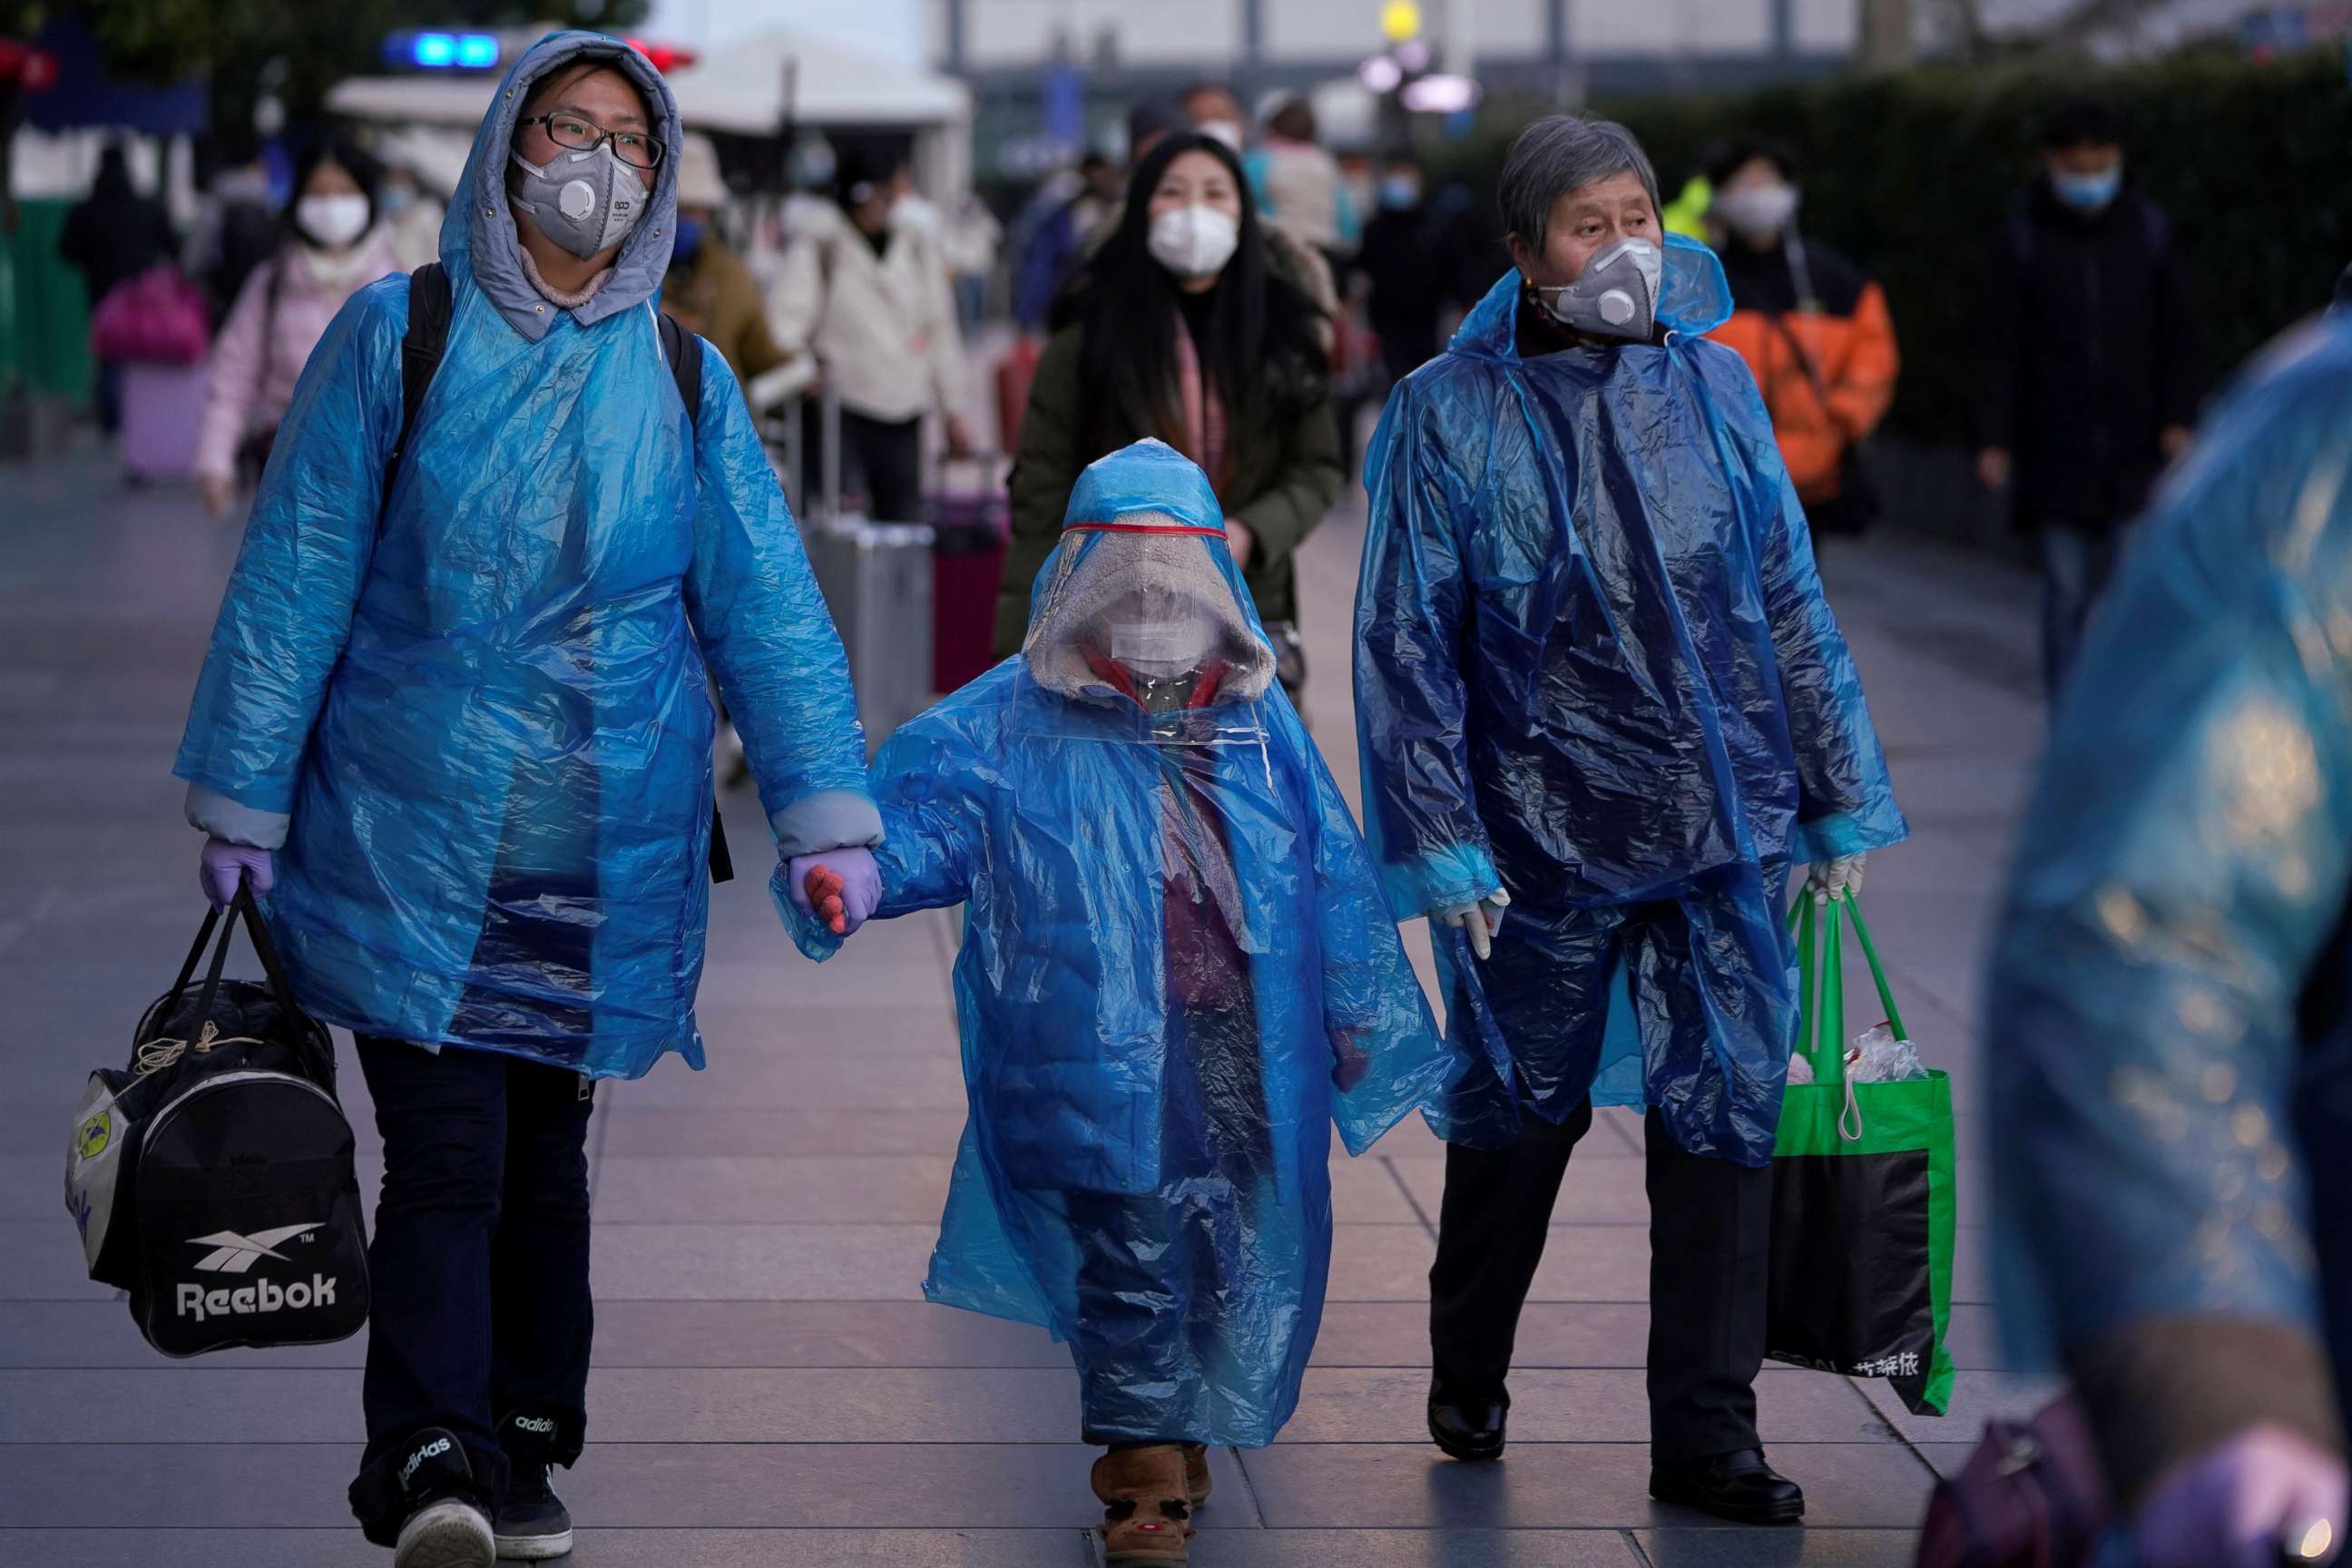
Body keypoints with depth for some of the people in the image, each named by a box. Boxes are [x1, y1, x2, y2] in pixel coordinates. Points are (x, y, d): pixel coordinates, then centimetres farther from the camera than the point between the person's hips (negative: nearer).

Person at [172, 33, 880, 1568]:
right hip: (407, 844, -3)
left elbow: (769, 609, 5)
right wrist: (241, 797, -1)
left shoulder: (686, 384, 7)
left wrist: (827, 812, -3)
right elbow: (294, 578, 0)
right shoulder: (397, 338, -1)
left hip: (603, 856, 3)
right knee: (445, 1152, -13)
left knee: (544, 1150, 11)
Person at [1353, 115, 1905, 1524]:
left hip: (1724, 827, 2)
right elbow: (1408, 644, -4)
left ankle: (1707, 1437, 13)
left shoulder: (1714, 385, 5)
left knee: (1724, 1114, 3)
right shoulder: (1451, 415, -4)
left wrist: (1838, 798, 9)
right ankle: (1468, 1389, 34)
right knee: (1520, 1114, 12)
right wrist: (1444, 843, -9)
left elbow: (1790, 602, 10)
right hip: (1543, 833, -2)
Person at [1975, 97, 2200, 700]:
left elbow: (2178, 335, 8)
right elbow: (1999, 346, 0)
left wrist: (2178, 419, 1)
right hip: (2055, 451, -1)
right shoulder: (2024, 238, -1)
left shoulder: (2149, 230, 3)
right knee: (2066, 589, 2)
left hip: (2134, 448, 1)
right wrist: (1995, 439, -4)